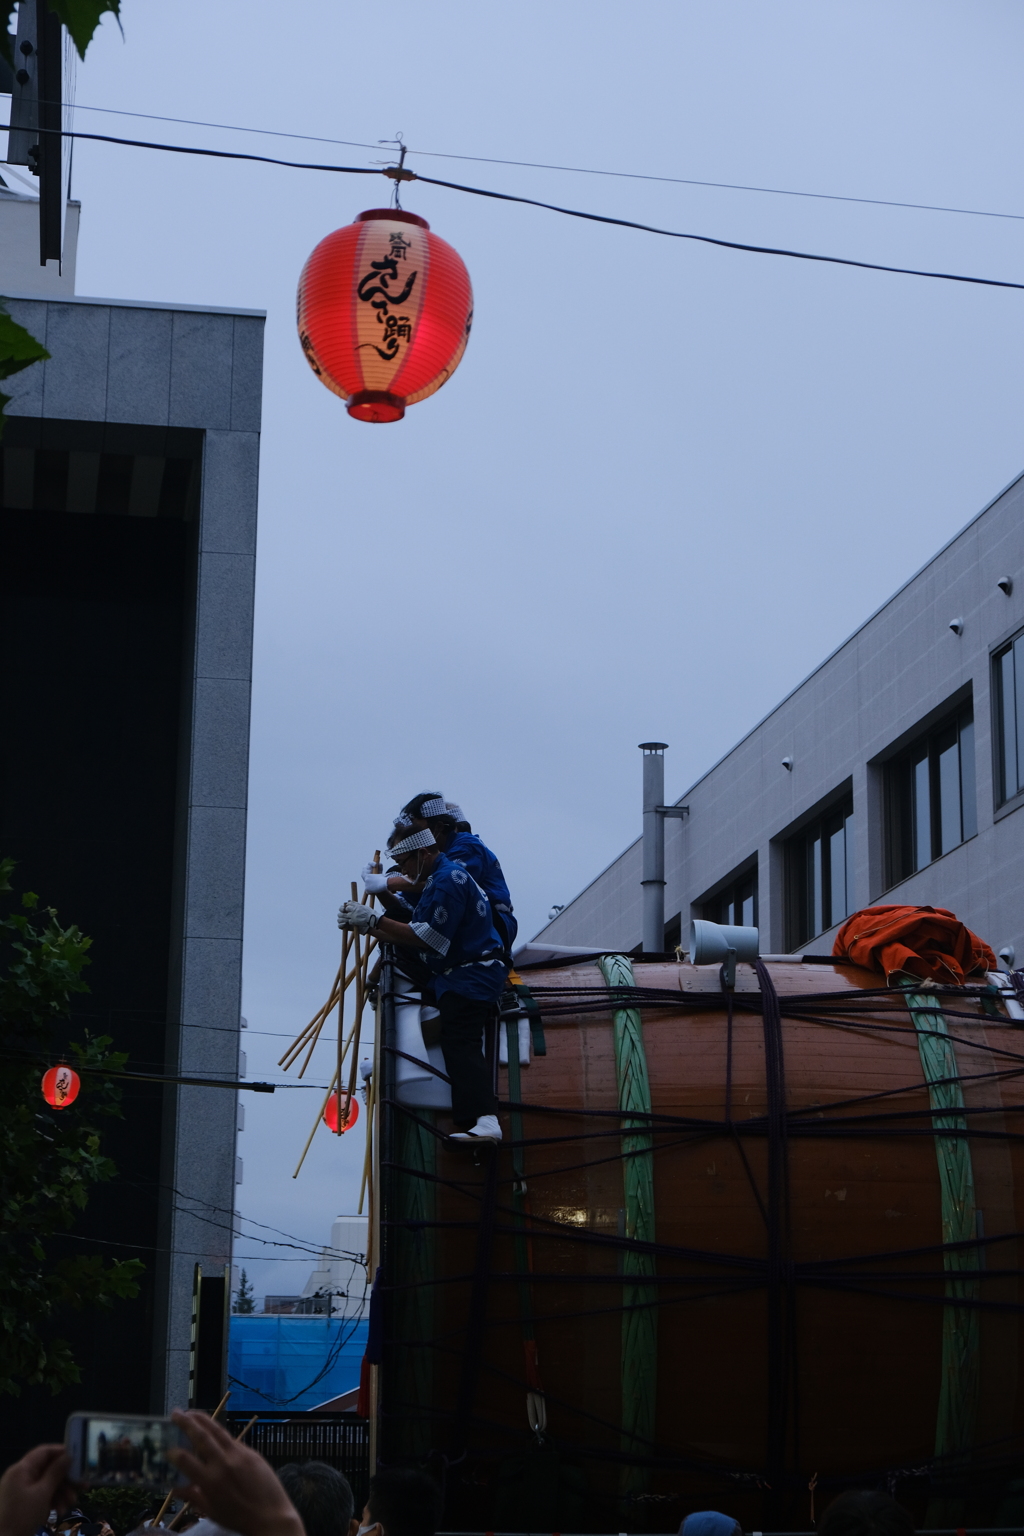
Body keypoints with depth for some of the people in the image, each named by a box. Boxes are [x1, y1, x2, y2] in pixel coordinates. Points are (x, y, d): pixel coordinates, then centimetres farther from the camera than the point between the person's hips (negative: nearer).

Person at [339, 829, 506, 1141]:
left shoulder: (447, 880, -15)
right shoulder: (441, 878, 19)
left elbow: (426, 938, -20)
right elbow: (411, 937, 14)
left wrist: (374, 921, -16)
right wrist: (363, 925, 3)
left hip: (472, 974, -11)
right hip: (461, 974, 11)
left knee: (459, 1045, -21)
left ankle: (484, 1120, -33)